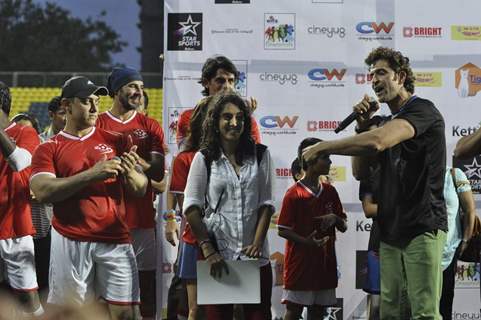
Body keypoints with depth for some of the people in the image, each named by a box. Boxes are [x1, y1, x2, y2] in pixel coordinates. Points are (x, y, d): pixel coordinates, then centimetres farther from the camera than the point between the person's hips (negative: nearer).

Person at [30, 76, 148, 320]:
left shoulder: (116, 141, 13)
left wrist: (130, 173, -12)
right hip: (71, 242, -2)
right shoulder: (49, 149, 6)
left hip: (116, 239, 2)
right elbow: (42, 192, -10)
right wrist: (91, 174, -18)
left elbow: (141, 189, 12)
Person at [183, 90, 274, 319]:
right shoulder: (204, 158, 1)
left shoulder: (260, 155, 6)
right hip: (218, 252, -1)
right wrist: (208, 250, -11)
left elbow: (266, 203, 4)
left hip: (255, 254, 1)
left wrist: (257, 243, -9)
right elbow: (191, 208, -3)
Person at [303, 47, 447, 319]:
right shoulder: (391, 123, 20)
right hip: (391, 231, 8)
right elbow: (361, 171, 18)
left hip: (422, 228, -8)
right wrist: (363, 125, 5)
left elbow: (376, 142, -25)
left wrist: (321, 148, -16)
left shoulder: (422, 110, -9)